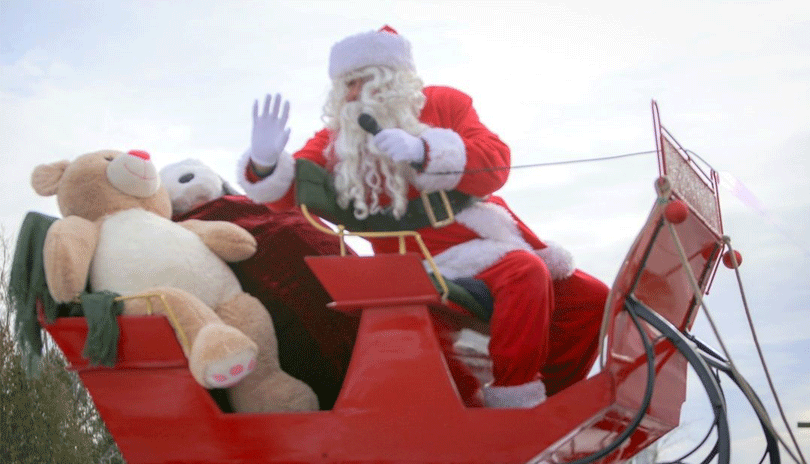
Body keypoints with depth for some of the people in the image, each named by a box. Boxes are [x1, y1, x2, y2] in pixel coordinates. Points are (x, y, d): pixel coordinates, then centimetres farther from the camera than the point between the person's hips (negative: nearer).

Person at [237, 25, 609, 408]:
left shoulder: (443, 104, 6)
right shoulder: (335, 142, 5)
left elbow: (495, 165, -8)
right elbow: (288, 190, -6)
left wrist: (423, 151, -22)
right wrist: (265, 164, -28)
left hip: (490, 233, 5)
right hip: (430, 256, -5)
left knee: (590, 299, 3)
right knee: (525, 276, -32)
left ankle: (548, 398, 15)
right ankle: (512, 400, -22)